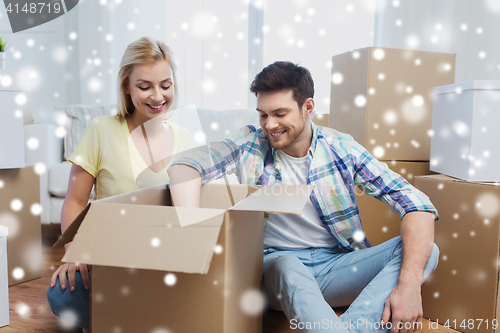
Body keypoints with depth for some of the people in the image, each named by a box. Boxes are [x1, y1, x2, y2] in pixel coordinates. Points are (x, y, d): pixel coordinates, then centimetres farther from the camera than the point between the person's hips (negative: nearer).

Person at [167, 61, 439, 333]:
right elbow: (183, 167, -16)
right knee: (289, 270, -37)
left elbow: (416, 204, -9)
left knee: (426, 250, -20)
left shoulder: (341, 148, -3)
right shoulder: (250, 144, -3)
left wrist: (409, 286, -24)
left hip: (338, 265, 2)